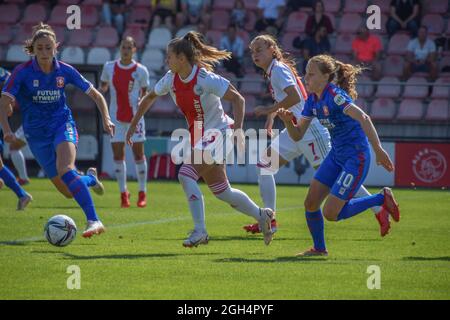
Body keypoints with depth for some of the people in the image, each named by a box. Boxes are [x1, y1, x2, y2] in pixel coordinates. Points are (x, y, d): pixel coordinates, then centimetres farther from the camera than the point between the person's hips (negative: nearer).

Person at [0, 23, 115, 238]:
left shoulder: (65, 71, -6)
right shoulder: (22, 72, -12)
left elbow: (95, 95, 5)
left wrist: (106, 119, -9)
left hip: (62, 125, -1)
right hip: (36, 133, 1)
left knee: (65, 169, -32)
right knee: (68, 192, 1)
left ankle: (93, 221, -37)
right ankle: (90, 179, 37)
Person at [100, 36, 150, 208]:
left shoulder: (141, 70, -4)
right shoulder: (109, 67, 2)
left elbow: (145, 93, 5)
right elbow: (103, 87, 13)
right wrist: (100, 90, -10)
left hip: (135, 116, -2)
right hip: (117, 117, 2)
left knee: (138, 154, 1)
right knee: (118, 155, 0)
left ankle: (142, 193, 11)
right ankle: (123, 193, 7)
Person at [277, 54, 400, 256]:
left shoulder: (334, 95, -21)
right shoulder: (313, 100, 5)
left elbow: (363, 118, -30)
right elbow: (297, 135, 7)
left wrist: (378, 149, -36)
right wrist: (288, 121, -14)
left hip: (356, 158, -8)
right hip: (336, 155, 8)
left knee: (331, 213, -10)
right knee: (310, 204, 5)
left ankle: (383, 198, 6)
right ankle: (319, 248, 25)